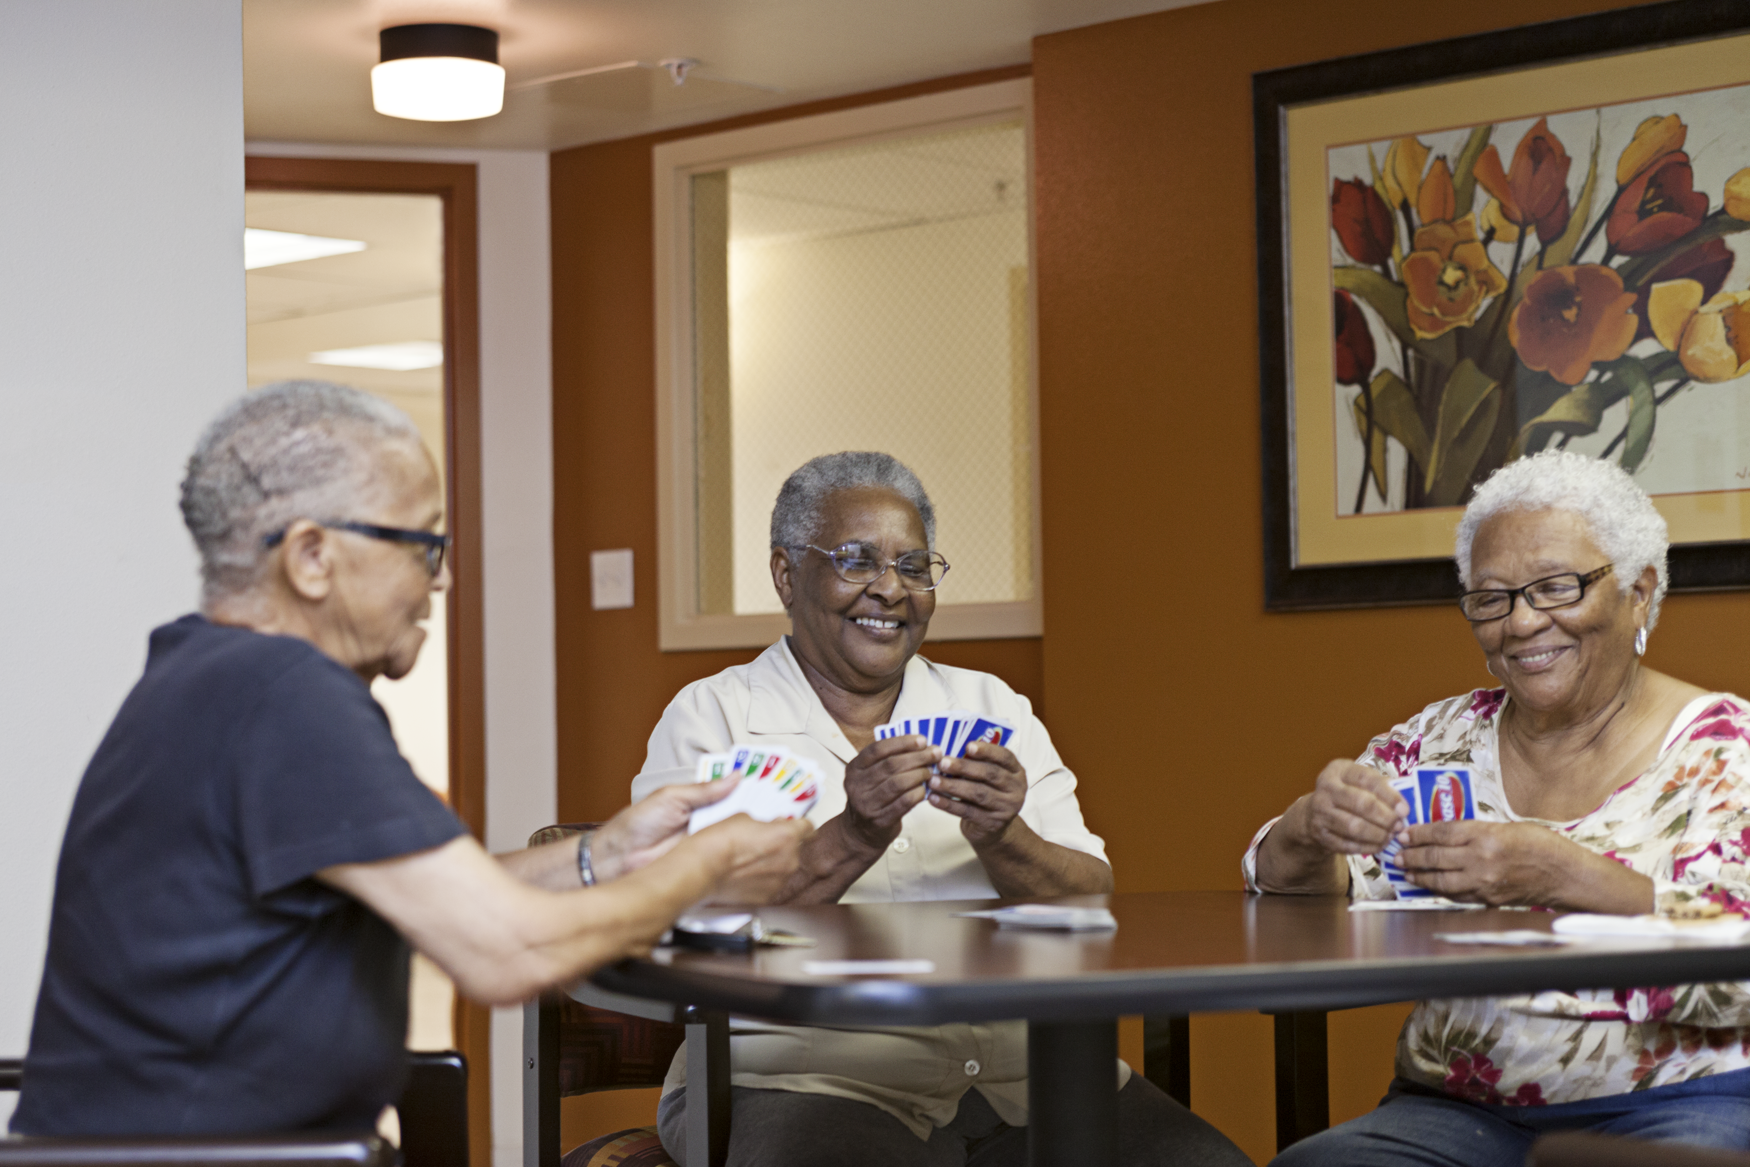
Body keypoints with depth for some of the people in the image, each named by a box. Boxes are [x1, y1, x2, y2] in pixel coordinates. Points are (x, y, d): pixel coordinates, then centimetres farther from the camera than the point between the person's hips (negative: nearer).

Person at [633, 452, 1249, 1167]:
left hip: (1023, 1067, 4)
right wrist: (849, 841, -18)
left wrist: (1002, 840, -10)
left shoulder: (994, 710, 19)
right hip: (811, 1072, -4)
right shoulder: (710, 716, 8)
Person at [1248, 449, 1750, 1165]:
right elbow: (1287, 894, 10)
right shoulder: (1443, 739, 15)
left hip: (1675, 1104, -3)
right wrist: (1311, 831, -14)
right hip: (1459, 1110, 4)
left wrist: (1563, 876, -25)